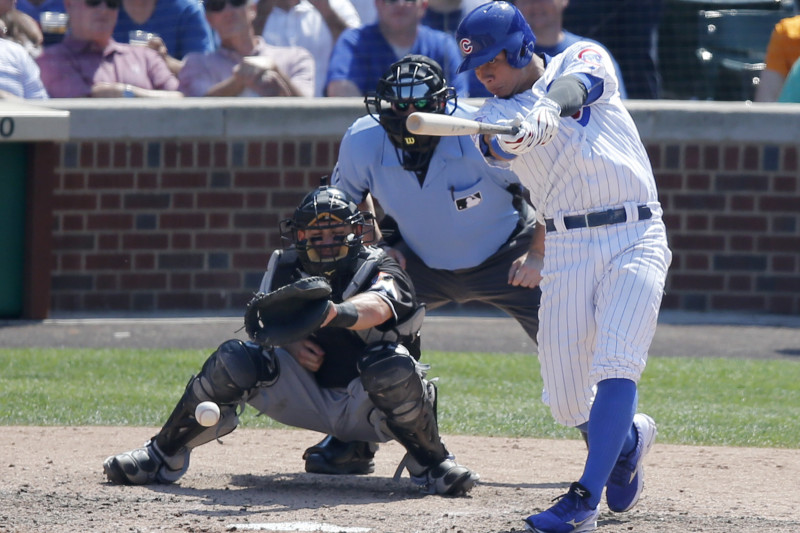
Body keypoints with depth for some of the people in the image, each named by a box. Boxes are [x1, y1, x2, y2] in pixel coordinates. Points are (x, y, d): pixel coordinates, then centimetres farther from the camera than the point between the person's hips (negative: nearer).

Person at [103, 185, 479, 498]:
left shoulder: (379, 271, -16)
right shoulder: (287, 270, -1)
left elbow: (378, 306, -39)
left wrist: (339, 312, -63)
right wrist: (291, 343, -19)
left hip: (366, 406, -4)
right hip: (307, 396, 4)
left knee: (393, 365, -36)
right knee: (235, 360, -17)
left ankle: (430, 463, -14)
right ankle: (163, 457, -3)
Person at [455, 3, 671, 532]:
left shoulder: (584, 58, 5)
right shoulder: (496, 114, 7)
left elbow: (577, 84, -19)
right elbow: (499, 146, -16)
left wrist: (550, 107, -41)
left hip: (636, 239, -4)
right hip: (566, 248, 4)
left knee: (615, 364, -21)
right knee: (567, 402, 0)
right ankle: (630, 436, 32)